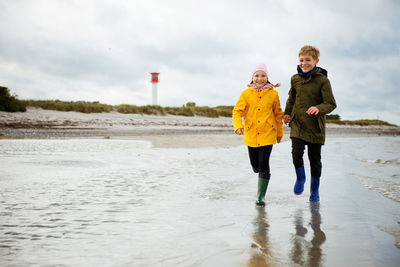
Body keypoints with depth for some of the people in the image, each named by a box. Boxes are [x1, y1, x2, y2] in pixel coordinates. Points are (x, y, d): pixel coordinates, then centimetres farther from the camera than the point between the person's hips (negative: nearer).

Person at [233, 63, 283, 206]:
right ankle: (260, 174, 50)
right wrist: (238, 126, -21)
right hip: (251, 134, 2)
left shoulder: (273, 94, 0)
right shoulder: (246, 94, -2)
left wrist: (279, 133, 16)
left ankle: (261, 196, 2)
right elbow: (237, 111, -3)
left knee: (263, 164, -9)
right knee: (255, 164, 12)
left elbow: (278, 114, 10)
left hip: (267, 134, -1)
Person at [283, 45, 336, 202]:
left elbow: (331, 104, -11)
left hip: (315, 125, -2)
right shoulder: (295, 79, 5)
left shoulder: (322, 80, -8)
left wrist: (318, 108, -29)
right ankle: (300, 178, 14)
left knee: (315, 159, 5)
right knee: (297, 153, -16)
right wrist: (287, 113, 16)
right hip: (297, 123, 2)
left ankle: (314, 190, 26)